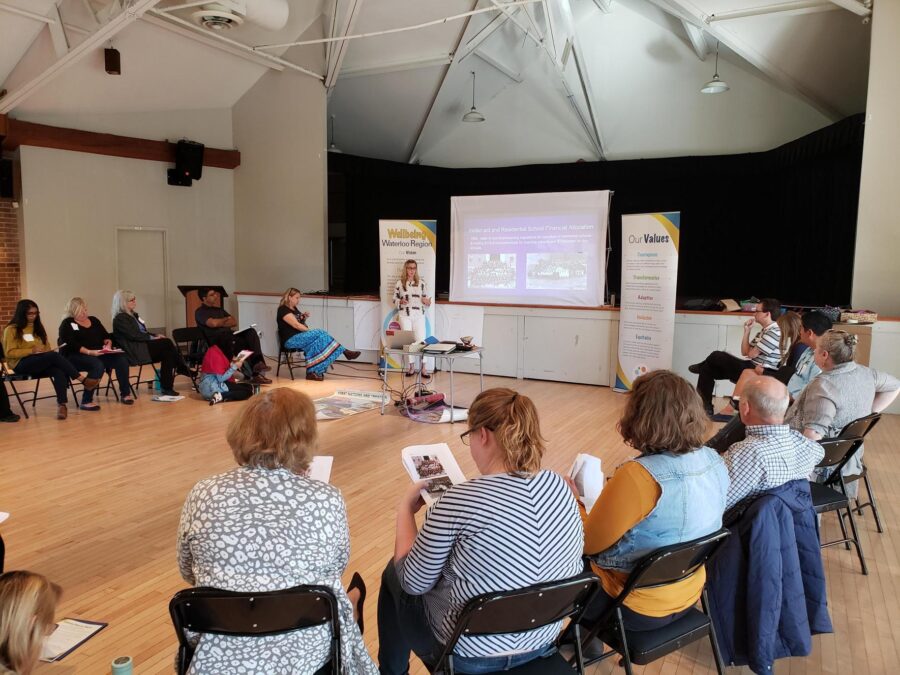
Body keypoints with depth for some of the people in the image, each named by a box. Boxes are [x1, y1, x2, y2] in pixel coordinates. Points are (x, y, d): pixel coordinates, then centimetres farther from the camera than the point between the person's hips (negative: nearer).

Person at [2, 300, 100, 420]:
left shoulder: (38, 327, 21)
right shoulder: (11, 330, 3)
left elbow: (47, 347, 23)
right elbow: (9, 352, -6)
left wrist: (48, 353, 0)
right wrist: (32, 350, -16)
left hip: (43, 364, 5)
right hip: (21, 365, -5)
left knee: (59, 372, -32)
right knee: (54, 355, -34)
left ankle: (62, 404, -45)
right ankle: (83, 379, -32)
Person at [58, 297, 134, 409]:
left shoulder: (94, 320, 19)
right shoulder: (67, 324, 1)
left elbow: (106, 336, 19)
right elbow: (71, 344, -13)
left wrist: (108, 344, -5)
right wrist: (89, 352, -25)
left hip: (99, 354, 6)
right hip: (75, 356, -6)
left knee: (121, 359, -19)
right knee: (98, 365, -37)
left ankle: (125, 394, -8)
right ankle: (86, 401, -31)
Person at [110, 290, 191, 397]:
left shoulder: (134, 315, 22)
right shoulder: (120, 318, -6)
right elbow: (133, 335, -17)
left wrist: (155, 336, 4)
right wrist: (152, 338, -16)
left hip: (143, 344, 9)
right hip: (135, 351, -9)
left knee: (167, 353, -18)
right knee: (167, 343, -23)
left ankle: (166, 387, -19)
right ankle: (185, 370, -17)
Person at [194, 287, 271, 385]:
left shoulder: (219, 310, 29)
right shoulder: (200, 312, 6)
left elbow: (234, 322, 19)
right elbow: (213, 323, -13)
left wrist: (221, 323, -1)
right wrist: (226, 319, 7)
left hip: (230, 336, 7)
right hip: (216, 341, -7)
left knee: (251, 332, -22)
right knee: (242, 342, -36)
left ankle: (257, 362, -37)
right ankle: (254, 374, -34)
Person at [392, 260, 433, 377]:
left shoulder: (421, 283, 4)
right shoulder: (399, 283, 2)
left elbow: (426, 298, 9)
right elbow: (394, 300, 6)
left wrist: (427, 302, -13)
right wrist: (400, 301, -14)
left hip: (419, 315, 0)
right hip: (405, 315, 0)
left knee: (421, 340, -4)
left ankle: (424, 368, 0)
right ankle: (410, 367, 14)